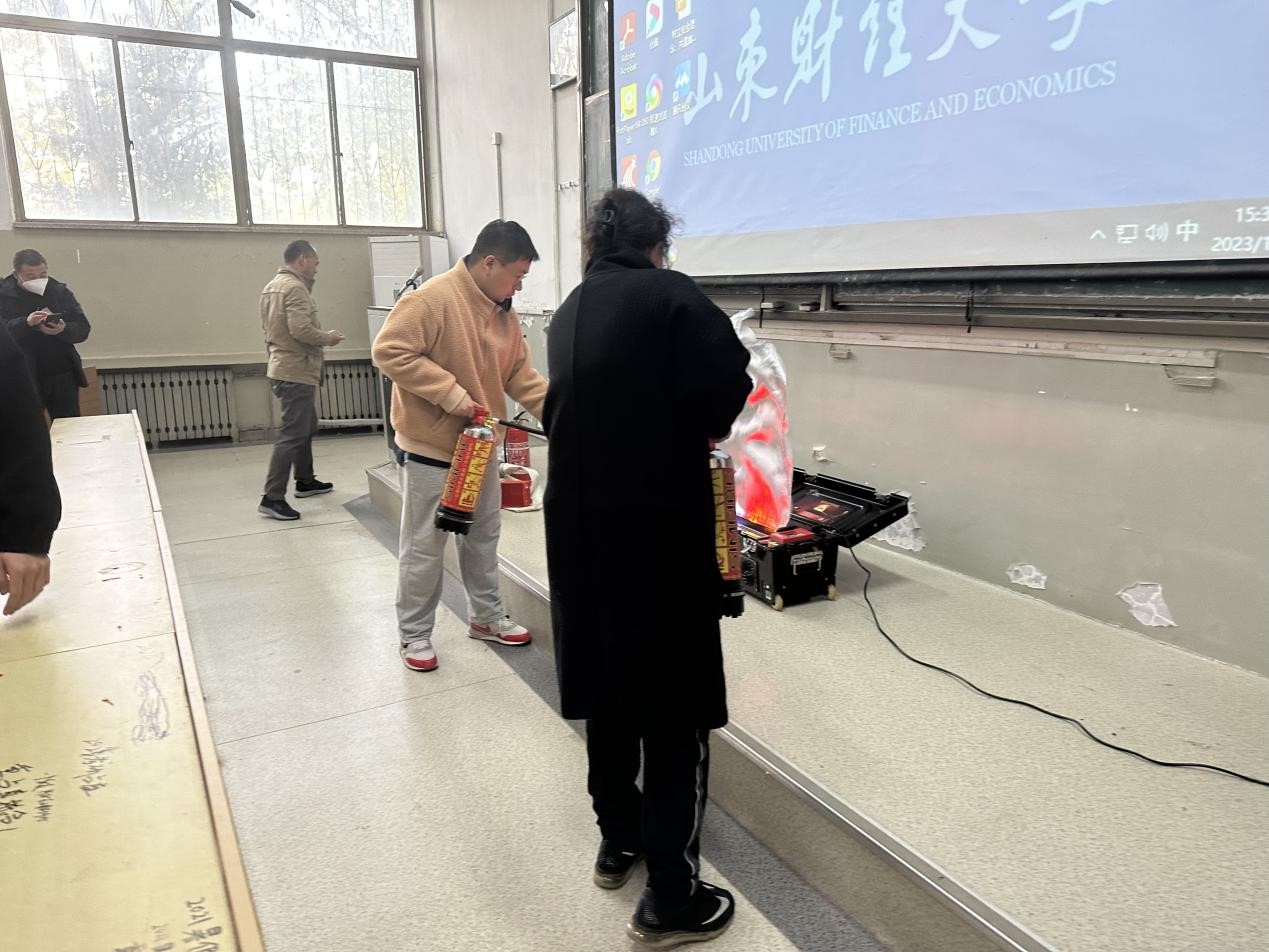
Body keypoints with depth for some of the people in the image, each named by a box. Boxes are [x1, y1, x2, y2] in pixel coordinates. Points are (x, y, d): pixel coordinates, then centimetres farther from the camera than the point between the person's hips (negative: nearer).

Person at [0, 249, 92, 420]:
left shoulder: (60, 292, 5)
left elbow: (83, 329, 0)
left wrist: (63, 330, -21)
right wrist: (25, 323, -28)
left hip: (63, 376, 2)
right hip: (23, 379, -2)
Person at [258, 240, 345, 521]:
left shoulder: (272, 287, 15)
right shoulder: (295, 288, -16)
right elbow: (301, 329, -27)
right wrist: (328, 338, -10)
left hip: (284, 368, 11)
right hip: (296, 372, -11)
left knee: (305, 427, 22)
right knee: (292, 435, -9)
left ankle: (305, 481, 33)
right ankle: (272, 498, -8)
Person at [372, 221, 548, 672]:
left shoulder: (504, 313, 5)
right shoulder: (431, 299, -20)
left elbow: (521, 376, 9)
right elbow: (390, 351, -23)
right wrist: (451, 393, -26)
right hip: (430, 448, -8)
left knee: (484, 536, 17)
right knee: (424, 547, 4)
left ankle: (486, 617, 34)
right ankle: (414, 633, 20)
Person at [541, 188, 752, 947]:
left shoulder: (569, 314, 12)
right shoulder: (671, 296, -9)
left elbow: (568, 409, 11)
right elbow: (728, 382, -18)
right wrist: (701, 431, 3)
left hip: (581, 525, 7)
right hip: (658, 529, -7)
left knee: (606, 687, 19)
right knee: (673, 707, 3)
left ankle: (618, 841, 36)